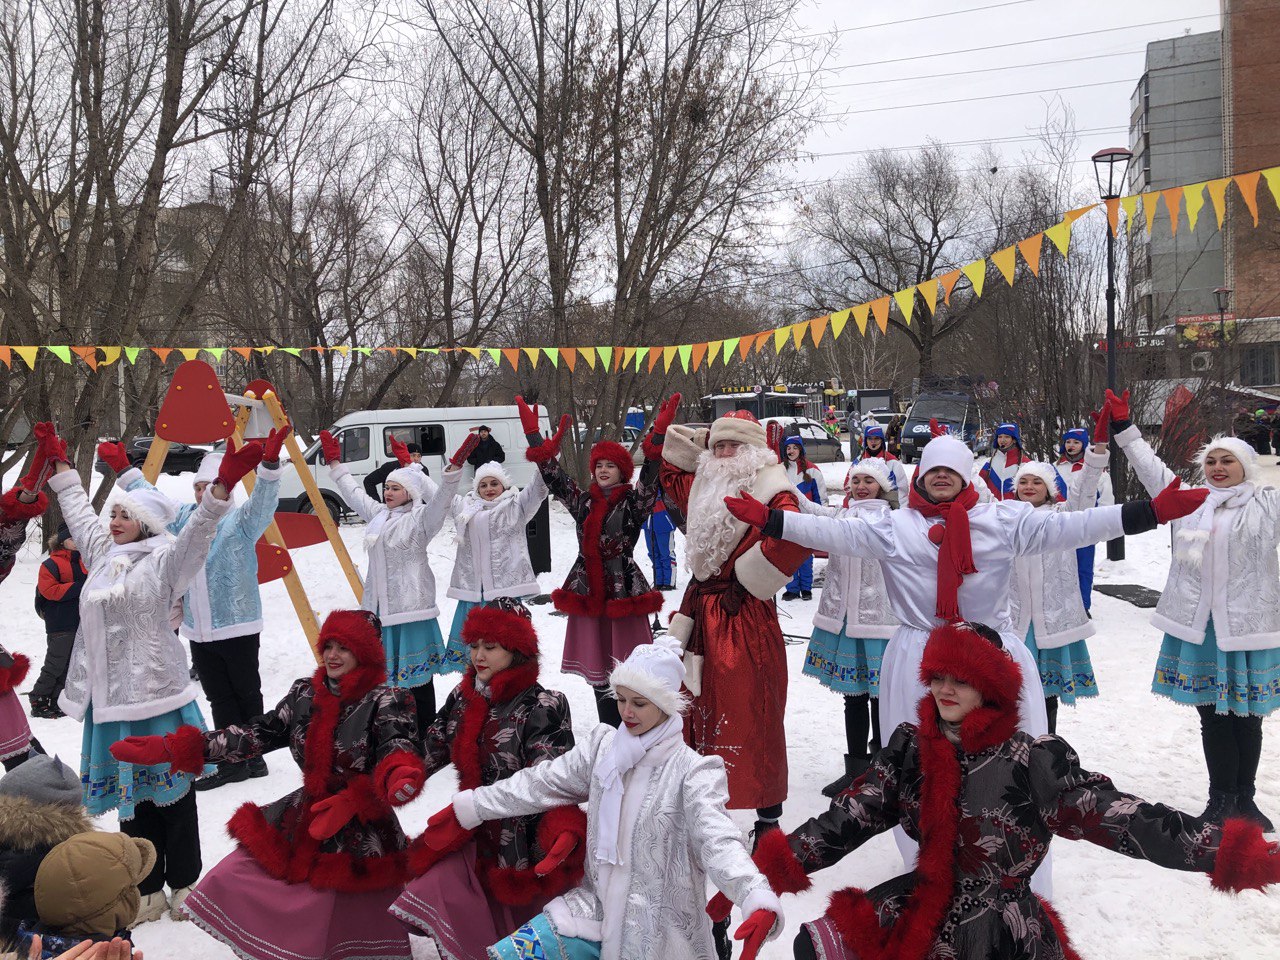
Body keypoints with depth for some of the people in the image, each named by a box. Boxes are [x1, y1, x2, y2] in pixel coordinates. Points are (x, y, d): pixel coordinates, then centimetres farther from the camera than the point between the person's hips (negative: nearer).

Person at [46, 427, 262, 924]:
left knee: (171, 789, 4)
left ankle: (183, 884, 16)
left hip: (156, 694, -7)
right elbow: (79, 511, 29)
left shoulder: (164, 558, -7)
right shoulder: (102, 553, 13)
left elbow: (198, 529, -22)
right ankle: (147, 890, 22)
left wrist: (224, 483, -37)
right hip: (110, 697, 7)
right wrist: (60, 468, 38)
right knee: (130, 794, 12)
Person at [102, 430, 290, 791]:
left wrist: (269, 464, -41)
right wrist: (124, 470, 27)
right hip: (199, 632, 6)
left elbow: (263, 501, -25)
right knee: (220, 700, 10)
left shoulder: (240, 521, -8)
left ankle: (252, 758, 17)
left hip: (237, 628, -6)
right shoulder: (184, 517, 11)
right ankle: (232, 764, 15)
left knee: (246, 694, 6)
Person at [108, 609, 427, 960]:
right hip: (302, 824, 6)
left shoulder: (387, 701, -10)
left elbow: (397, 748, -26)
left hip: (360, 838, -6)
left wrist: (399, 776, -52)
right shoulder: (305, 694, 6)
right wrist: (173, 749, -4)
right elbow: (259, 734, 3)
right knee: (229, 880, 2)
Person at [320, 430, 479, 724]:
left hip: (411, 602, -7)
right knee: (386, 666, 15)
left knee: (417, 668, -2)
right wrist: (335, 463, 31)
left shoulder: (420, 518, -6)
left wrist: (454, 467, -35)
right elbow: (354, 493, 27)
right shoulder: (377, 514, 14)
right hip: (379, 604, 7)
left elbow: (441, 498, -21)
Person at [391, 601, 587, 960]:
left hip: (524, 847, -5)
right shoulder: (463, 697, 3)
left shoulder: (542, 708, -17)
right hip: (473, 838, 5)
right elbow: (429, 751, 8)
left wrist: (565, 830, -42)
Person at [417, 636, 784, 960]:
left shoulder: (691, 771, -15)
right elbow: (541, 783, 10)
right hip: (596, 907, 5)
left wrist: (759, 902, -46)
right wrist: (469, 808, 14)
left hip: (656, 929, -5)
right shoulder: (604, 747, 1)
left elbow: (718, 841, -28)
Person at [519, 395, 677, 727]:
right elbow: (553, 476, 8)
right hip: (588, 593, 5)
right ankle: (609, 733, 21)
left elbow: (649, 479, -19)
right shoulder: (583, 501, 9)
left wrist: (658, 435, -32)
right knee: (598, 667, 11)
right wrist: (534, 435, 2)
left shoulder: (633, 502, -3)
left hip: (623, 591, -5)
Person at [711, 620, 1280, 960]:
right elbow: (855, 813, -1)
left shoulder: (1031, 762, -12)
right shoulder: (910, 748, 2)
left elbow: (1114, 815, -18)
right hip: (920, 906, 5)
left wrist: (1224, 852, -29)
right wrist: (781, 864, -13)